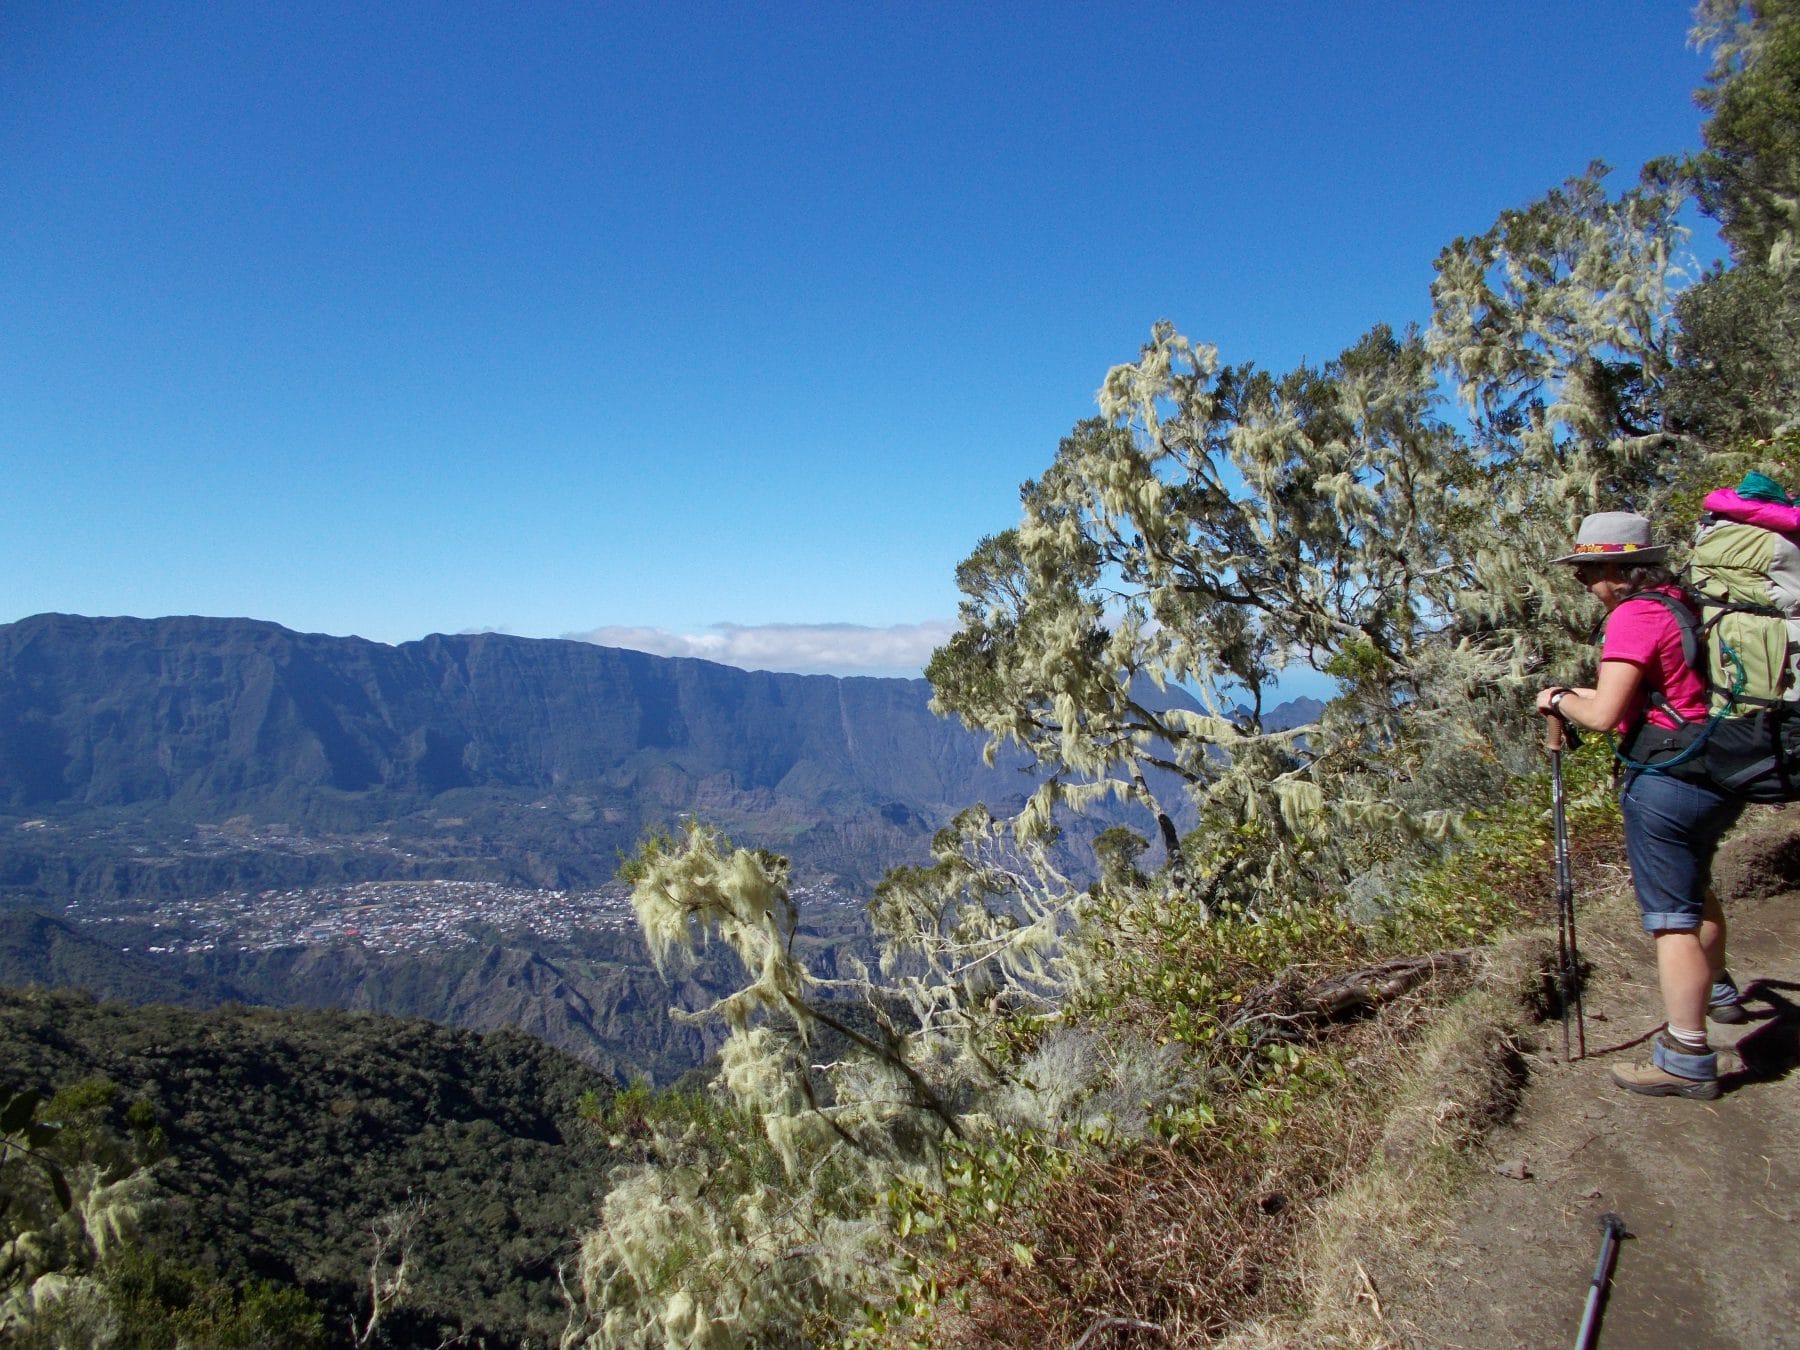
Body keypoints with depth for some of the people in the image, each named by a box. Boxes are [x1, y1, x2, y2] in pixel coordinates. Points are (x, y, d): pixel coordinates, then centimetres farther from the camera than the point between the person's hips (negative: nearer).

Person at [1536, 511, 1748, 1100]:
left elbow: (1604, 715, -20)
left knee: (1672, 916, -4)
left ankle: (1687, 1059, 2)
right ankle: (1716, 990, 50)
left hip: (1667, 782, -10)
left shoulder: (1633, 616, -16)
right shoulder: (1685, 603, 11)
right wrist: (1582, 694, 18)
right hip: (1722, 773, 10)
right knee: (1694, 887, 30)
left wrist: (1560, 700, -2)